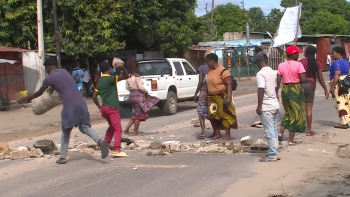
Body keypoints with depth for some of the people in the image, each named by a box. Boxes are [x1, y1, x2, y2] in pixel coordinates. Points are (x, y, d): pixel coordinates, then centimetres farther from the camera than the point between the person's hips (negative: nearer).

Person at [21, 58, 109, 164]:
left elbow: (39, 93, 19)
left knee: (65, 132, 9)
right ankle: (100, 141, -20)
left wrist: (28, 98, 37)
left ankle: (63, 157, 14)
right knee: (84, 127, 6)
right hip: (81, 103, 5)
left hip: (70, 106, -4)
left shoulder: (49, 78, 3)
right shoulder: (64, 71, 19)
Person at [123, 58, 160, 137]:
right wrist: (146, 92, -4)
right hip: (138, 96, -8)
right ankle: (136, 133, 8)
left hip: (132, 95, 8)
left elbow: (127, 87, 12)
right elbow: (141, 87, -20)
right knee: (138, 114, 2)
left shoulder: (129, 77, 6)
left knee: (137, 114, 19)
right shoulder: (137, 77, -17)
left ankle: (127, 129, 14)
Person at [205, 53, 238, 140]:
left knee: (225, 115, -2)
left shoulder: (223, 71, -15)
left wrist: (229, 97, -28)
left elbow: (229, 84, -20)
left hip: (221, 97, -8)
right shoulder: (210, 71, 9)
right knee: (213, 116, 9)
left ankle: (228, 135, 2)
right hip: (211, 98, 8)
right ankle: (217, 134, 19)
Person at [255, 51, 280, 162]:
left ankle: (272, 155, -2)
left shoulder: (261, 74, -14)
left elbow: (261, 91, -19)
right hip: (275, 105, 8)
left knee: (269, 132, -4)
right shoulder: (273, 72, 10)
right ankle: (273, 153, 19)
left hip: (266, 107, -8)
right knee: (274, 131, 13)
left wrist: (259, 106, -14)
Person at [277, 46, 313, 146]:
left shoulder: (281, 65, 2)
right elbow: (303, 80, -14)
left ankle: (281, 132, 6)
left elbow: (278, 81, 0)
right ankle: (291, 140, 7)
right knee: (296, 113, 6)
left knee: (288, 112, 22)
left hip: (285, 89, 5)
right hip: (296, 90, -5)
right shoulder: (298, 64, -11)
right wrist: (310, 79, 5)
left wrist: (276, 93, 6)